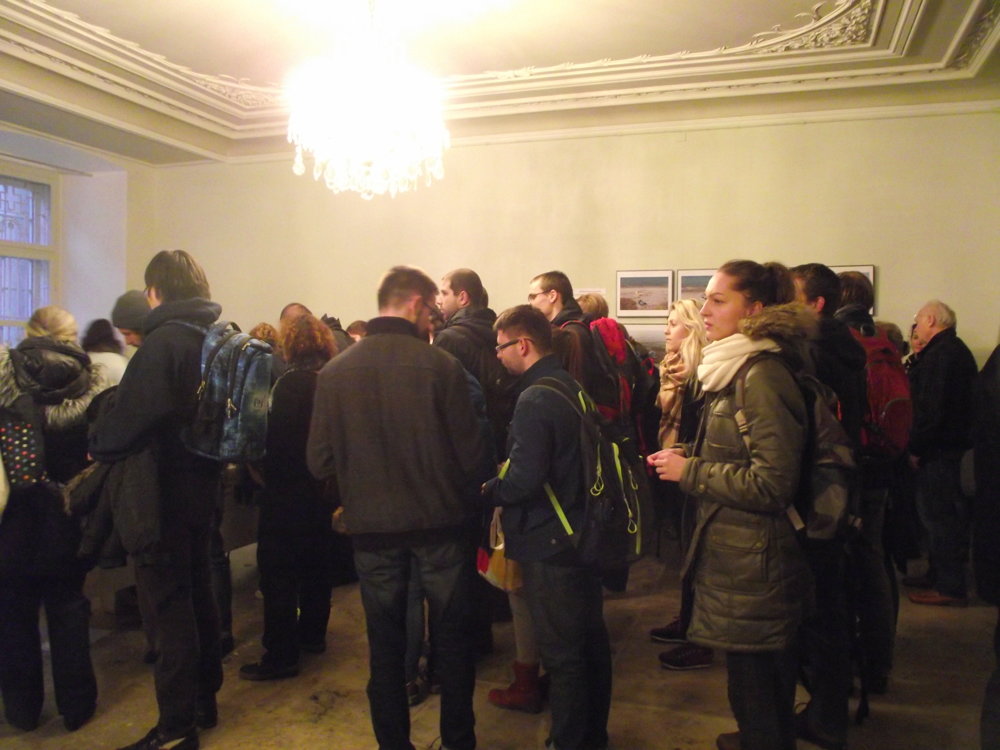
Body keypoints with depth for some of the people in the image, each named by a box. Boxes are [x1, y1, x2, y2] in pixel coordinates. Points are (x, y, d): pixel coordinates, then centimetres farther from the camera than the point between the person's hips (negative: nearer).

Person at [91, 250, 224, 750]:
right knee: (197, 592, 19)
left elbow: (132, 414, -28)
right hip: (204, 482, 8)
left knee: (167, 605, 1)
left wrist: (97, 445, -13)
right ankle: (204, 700, 33)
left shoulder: (164, 341, -19)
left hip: (164, 490, -8)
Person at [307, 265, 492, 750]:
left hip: (372, 526, 2)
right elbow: (472, 453, -13)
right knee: (451, 638, 16)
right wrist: (477, 483, 10)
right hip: (440, 521, -2)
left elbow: (319, 461, -6)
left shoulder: (334, 372, -7)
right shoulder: (441, 366, -15)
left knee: (385, 643, 16)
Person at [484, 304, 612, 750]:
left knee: (562, 654, 4)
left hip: (549, 544, -9)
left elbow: (523, 479, -26)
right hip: (582, 533, 9)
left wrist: (489, 492, -7)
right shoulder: (572, 387, 7)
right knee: (591, 641, 19)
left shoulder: (535, 398, -20)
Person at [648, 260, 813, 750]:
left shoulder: (761, 377, -19)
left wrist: (690, 471, -16)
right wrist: (689, 458, 7)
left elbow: (772, 484, -23)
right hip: (740, 561, 10)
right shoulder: (737, 370, 12)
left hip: (753, 569, -10)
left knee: (754, 691, 4)